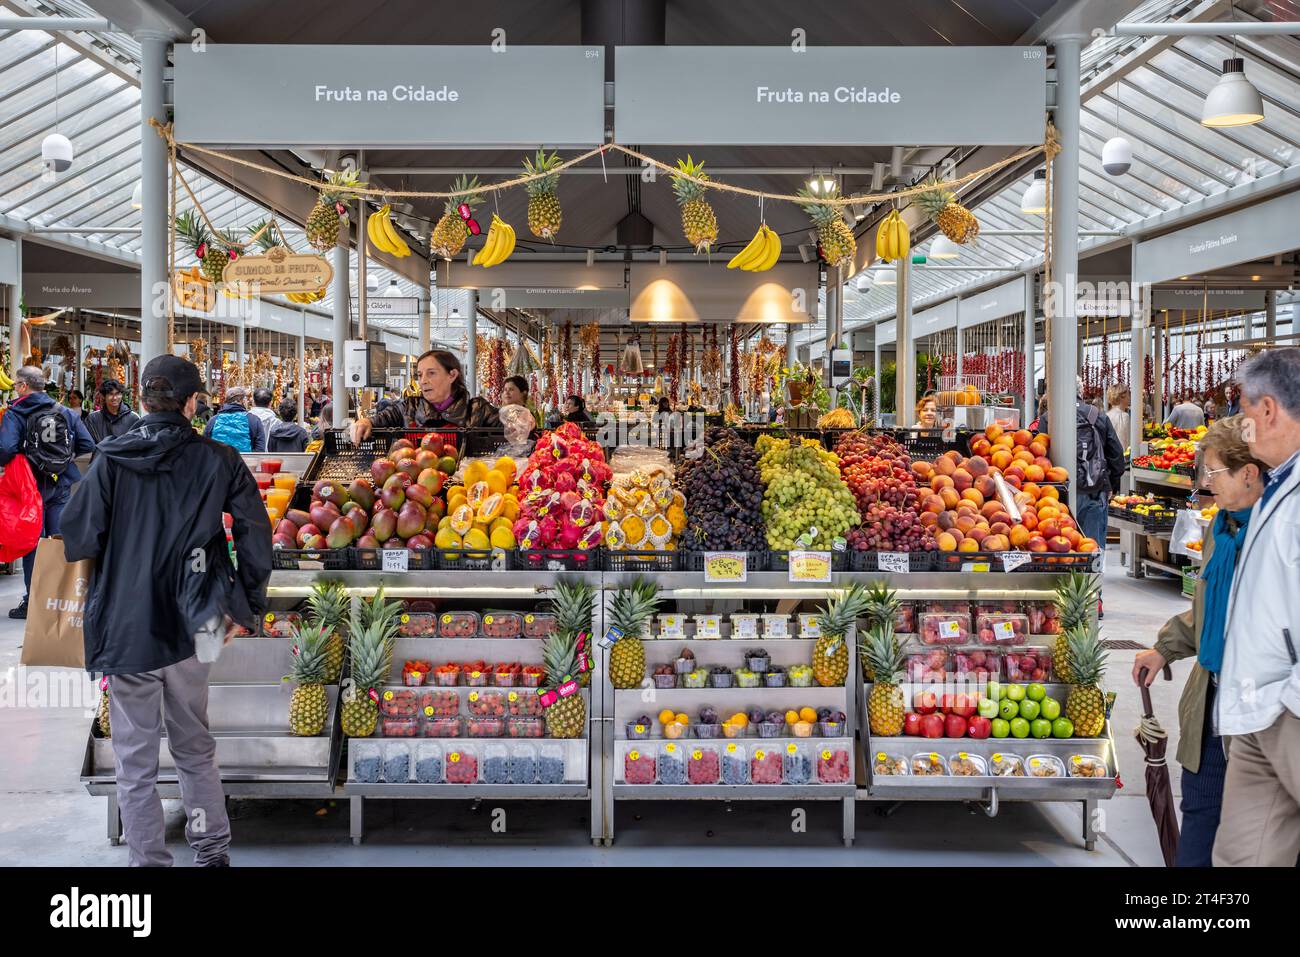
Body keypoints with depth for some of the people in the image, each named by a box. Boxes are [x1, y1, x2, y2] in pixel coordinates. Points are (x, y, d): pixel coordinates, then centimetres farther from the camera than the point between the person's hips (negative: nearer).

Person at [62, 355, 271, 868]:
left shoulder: (111, 460, -7)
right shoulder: (218, 460, -4)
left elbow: (78, 539, -10)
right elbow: (255, 534, -5)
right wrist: (247, 607, 5)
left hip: (125, 629, -2)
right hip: (188, 629, 2)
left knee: (135, 762, 9)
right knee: (194, 747, 19)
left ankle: (149, 859, 16)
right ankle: (213, 852, 27)